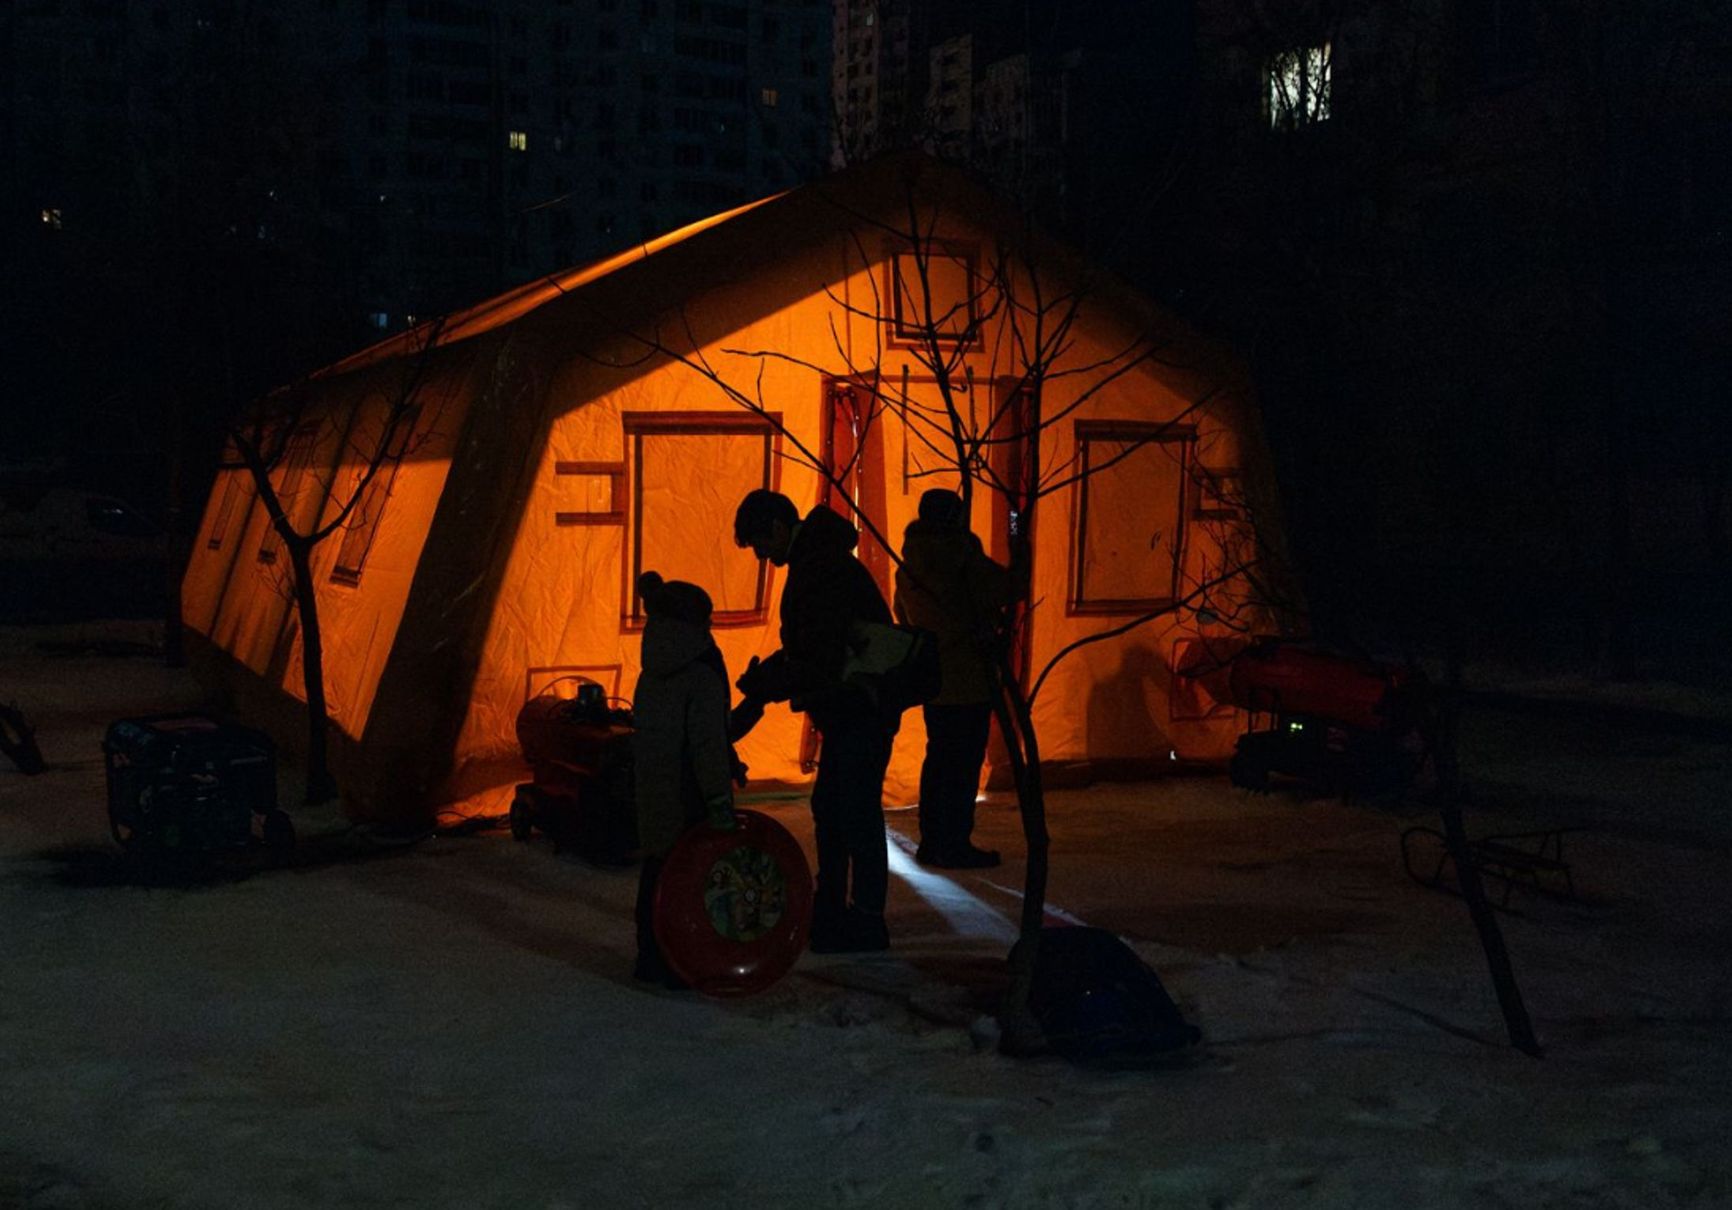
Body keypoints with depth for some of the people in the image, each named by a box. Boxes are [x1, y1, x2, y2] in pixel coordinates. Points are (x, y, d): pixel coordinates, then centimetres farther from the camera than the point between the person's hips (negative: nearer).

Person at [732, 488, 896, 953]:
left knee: (857, 815, -4)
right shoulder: (815, 559, 13)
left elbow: (821, 661, -25)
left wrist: (763, 686, -14)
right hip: (848, 710, 11)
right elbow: (807, 647, 21)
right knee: (829, 809, 17)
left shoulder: (824, 569, -21)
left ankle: (866, 927, 3)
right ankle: (829, 911, 28)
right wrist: (764, 680, 10)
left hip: (861, 711, -11)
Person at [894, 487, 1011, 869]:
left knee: (939, 756, 16)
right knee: (965, 762, -2)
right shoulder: (962, 556, -16)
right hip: (967, 677, -8)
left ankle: (932, 842, 20)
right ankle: (955, 846, 1)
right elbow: (1003, 590, -12)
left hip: (932, 679, 8)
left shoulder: (909, 563, 9)